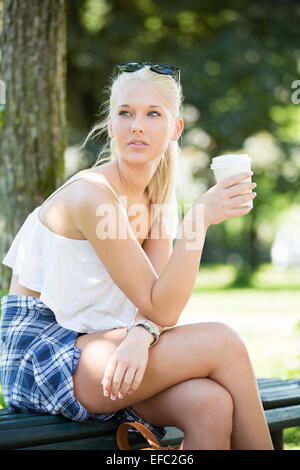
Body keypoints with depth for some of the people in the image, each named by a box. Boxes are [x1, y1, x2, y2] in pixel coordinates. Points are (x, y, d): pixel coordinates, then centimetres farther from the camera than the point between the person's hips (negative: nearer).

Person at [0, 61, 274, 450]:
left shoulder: (157, 199, 7)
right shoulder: (91, 195, -18)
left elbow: (162, 305, -2)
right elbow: (161, 309, -19)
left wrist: (140, 335, -25)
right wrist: (199, 219, -28)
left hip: (91, 349, 6)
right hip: (39, 356, -6)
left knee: (212, 405, -23)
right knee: (223, 344, -19)